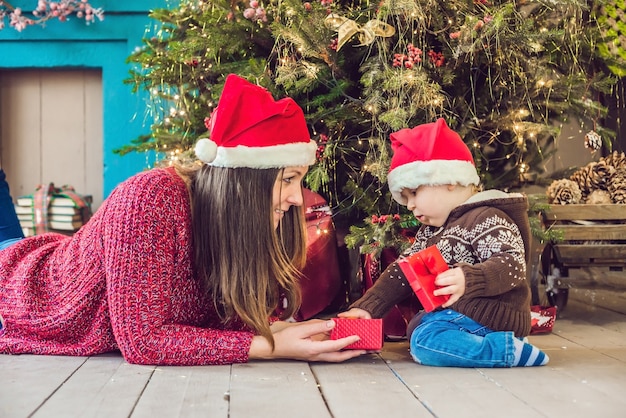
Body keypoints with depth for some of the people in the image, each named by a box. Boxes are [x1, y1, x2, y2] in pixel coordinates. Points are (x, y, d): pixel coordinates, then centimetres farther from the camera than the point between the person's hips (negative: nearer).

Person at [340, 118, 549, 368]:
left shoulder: (486, 220, -14)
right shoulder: (430, 230, 16)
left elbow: (513, 265, -26)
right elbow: (403, 270, 17)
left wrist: (469, 279, -42)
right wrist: (367, 307, 8)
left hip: (489, 317, -11)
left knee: (427, 342, -28)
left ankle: (511, 350, -24)